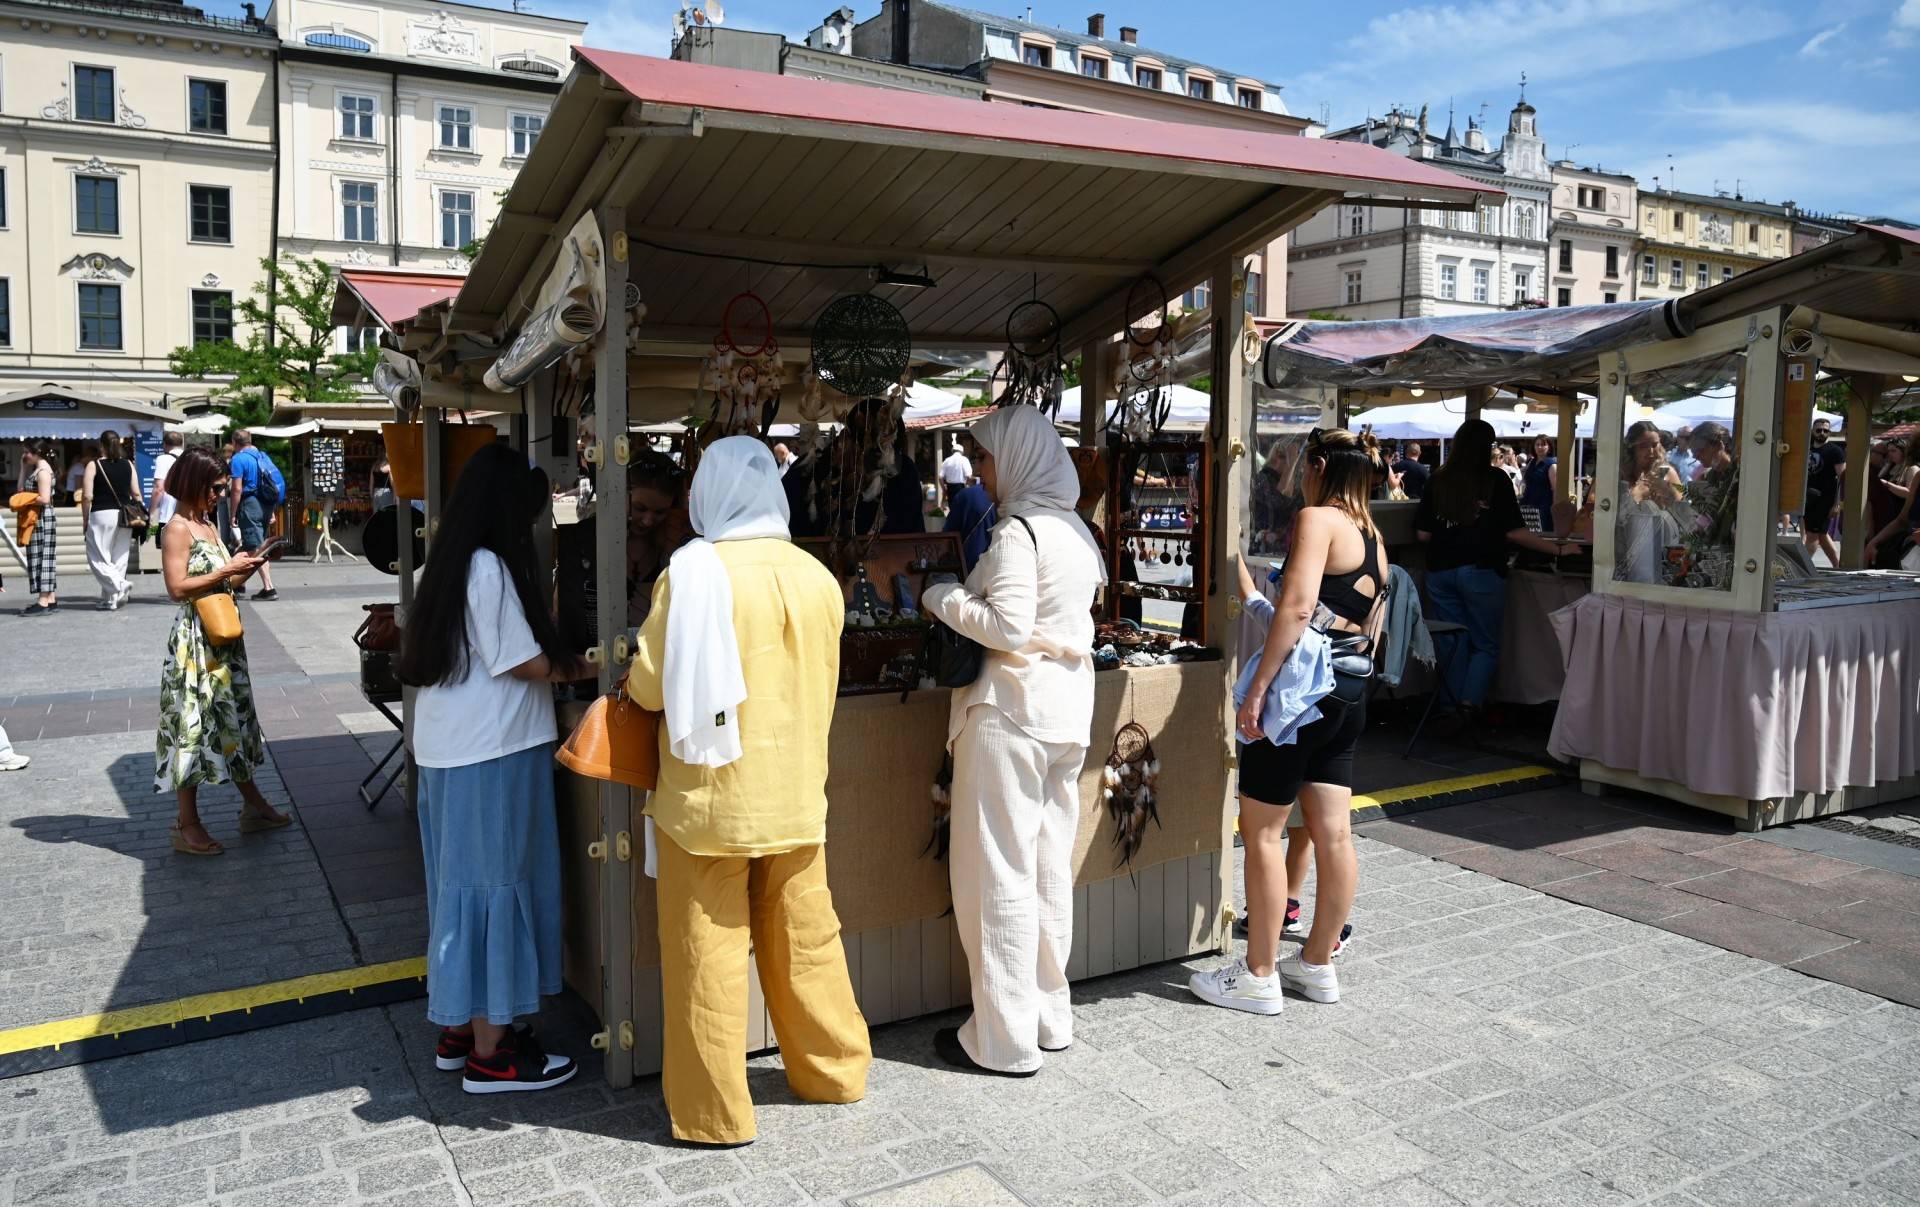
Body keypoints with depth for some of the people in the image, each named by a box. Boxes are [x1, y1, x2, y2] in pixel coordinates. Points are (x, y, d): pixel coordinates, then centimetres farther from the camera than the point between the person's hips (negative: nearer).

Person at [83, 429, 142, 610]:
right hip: (124, 515, 4)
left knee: (98, 558, 4)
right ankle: (111, 599, 11)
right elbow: (136, 494, 5)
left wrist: (85, 519, 1)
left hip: (102, 514, -4)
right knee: (119, 558, 8)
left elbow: (87, 496, -9)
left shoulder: (94, 465, -4)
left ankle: (119, 585, -18)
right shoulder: (128, 465, 5)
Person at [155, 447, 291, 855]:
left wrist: (248, 566, 1)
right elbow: (177, 588, -20)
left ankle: (253, 805, 24)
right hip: (195, 640, -9)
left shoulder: (209, 525, 13)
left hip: (224, 636, 9)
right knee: (195, 723, -3)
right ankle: (187, 826, 6)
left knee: (233, 717, 15)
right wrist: (227, 570, -18)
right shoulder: (178, 528, -12)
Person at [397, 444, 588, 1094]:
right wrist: (573, 668, 3)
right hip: (493, 754, -9)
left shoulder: (447, 565, 12)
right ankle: (489, 1054, 9)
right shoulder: (489, 568, -17)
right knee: (495, 886, -1)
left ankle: (459, 1028, 28)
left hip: (446, 750, 9)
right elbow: (527, 662, -15)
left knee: (464, 885, 16)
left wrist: (554, 664, 9)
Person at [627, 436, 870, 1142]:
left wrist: (635, 680, 12)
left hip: (710, 800, -4)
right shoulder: (818, 578, -1)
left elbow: (652, 687, -10)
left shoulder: (692, 575, -15)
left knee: (708, 953, 7)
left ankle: (714, 1111, 18)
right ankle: (834, 1071, 33)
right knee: (805, 939, 18)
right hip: (795, 797, 5)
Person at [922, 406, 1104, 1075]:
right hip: (1068, 706, 9)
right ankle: (1049, 1014, 26)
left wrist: (941, 597, -7)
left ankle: (1005, 1038, 7)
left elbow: (1008, 626, -21)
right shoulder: (1073, 526, 14)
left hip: (1012, 709, -9)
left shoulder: (1018, 529, -14)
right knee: (1049, 867, 15)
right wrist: (966, 598, 14)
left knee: (998, 872, -1)